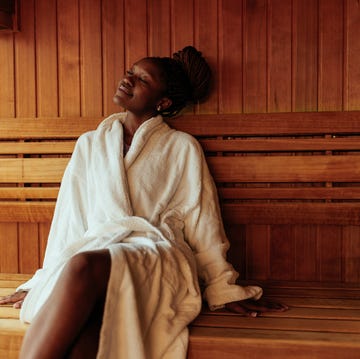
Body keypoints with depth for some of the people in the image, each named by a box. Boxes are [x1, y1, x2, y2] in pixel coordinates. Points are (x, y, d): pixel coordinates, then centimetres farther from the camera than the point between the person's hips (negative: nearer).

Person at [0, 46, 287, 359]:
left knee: (84, 266, -37)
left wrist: (226, 291, 9)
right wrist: (41, 283, 19)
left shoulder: (182, 148, 12)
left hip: (157, 257, -2)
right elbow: (69, 219, 20)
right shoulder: (90, 144, 21)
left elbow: (202, 224, 11)